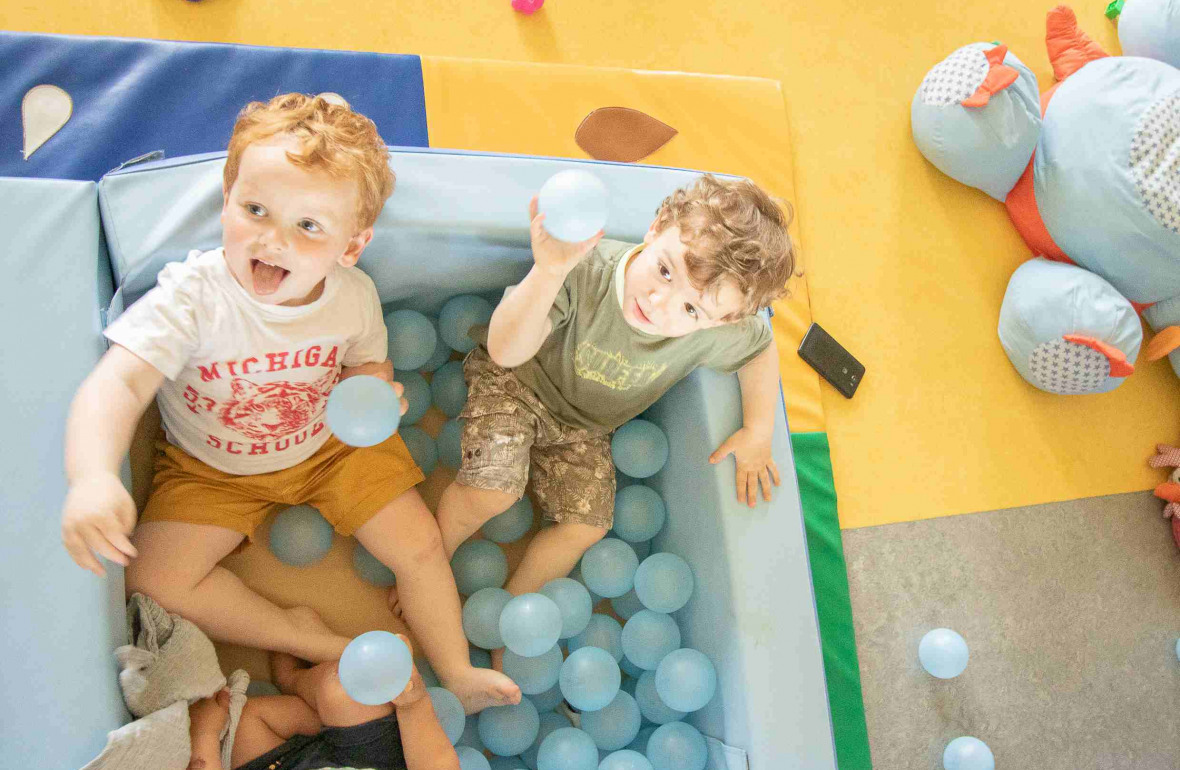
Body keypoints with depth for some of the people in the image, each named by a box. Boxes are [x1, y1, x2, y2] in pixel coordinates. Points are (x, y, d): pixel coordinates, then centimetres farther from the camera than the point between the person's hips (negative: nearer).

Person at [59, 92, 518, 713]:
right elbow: (118, 384, -41)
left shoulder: (354, 296, -19)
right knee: (153, 580, -16)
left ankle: (454, 670, 18)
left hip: (332, 447, 1)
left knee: (419, 543, -6)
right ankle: (305, 640, -1)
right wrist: (92, 477, -61)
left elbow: (370, 360, 2)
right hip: (212, 470, -1)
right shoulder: (192, 296, -31)